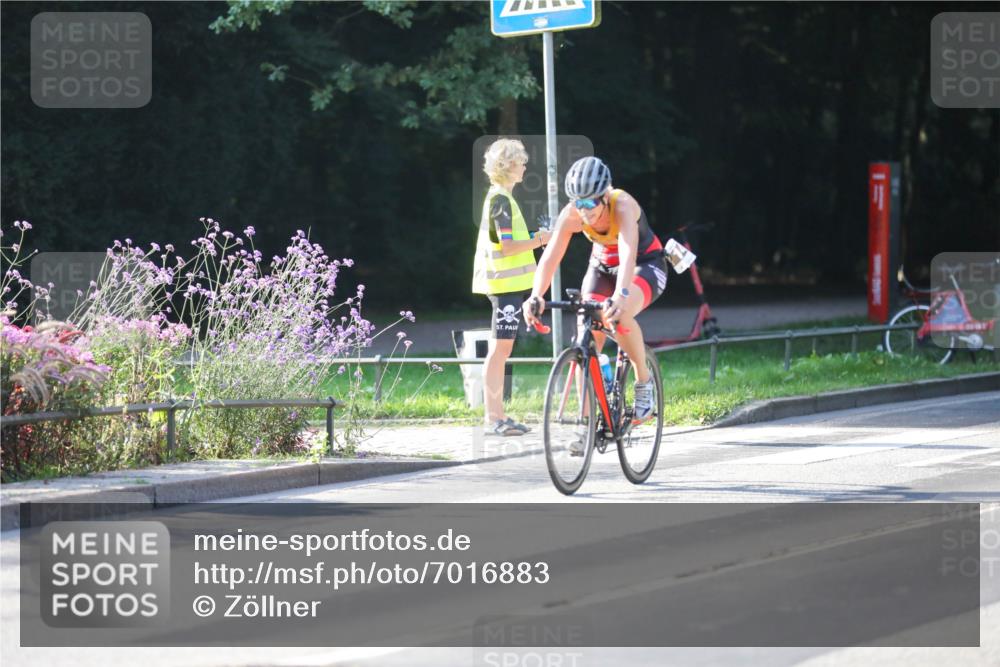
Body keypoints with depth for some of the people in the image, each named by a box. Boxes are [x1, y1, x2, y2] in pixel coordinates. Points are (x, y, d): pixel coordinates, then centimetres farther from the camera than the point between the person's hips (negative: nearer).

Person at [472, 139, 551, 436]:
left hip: (506, 284, 10)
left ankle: (497, 416, 13)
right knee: (499, 348, -9)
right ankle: (493, 418, -10)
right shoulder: (501, 199, -14)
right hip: (506, 282, -10)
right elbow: (507, 246, -20)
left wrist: (537, 238, 14)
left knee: (501, 350, 10)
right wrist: (541, 239, -12)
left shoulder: (498, 196, 17)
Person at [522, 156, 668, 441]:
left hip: (645, 264, -4)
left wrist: (622, 295, -66)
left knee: (618, 316, -34)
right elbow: (550, 257, -32)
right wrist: (535, 297, -49)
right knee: (588, 336, -12)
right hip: (603, 266, 4)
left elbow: (628, 252, -49)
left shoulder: (623, 205, -35)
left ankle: (644, 381, -10)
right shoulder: (571, 214, -24)